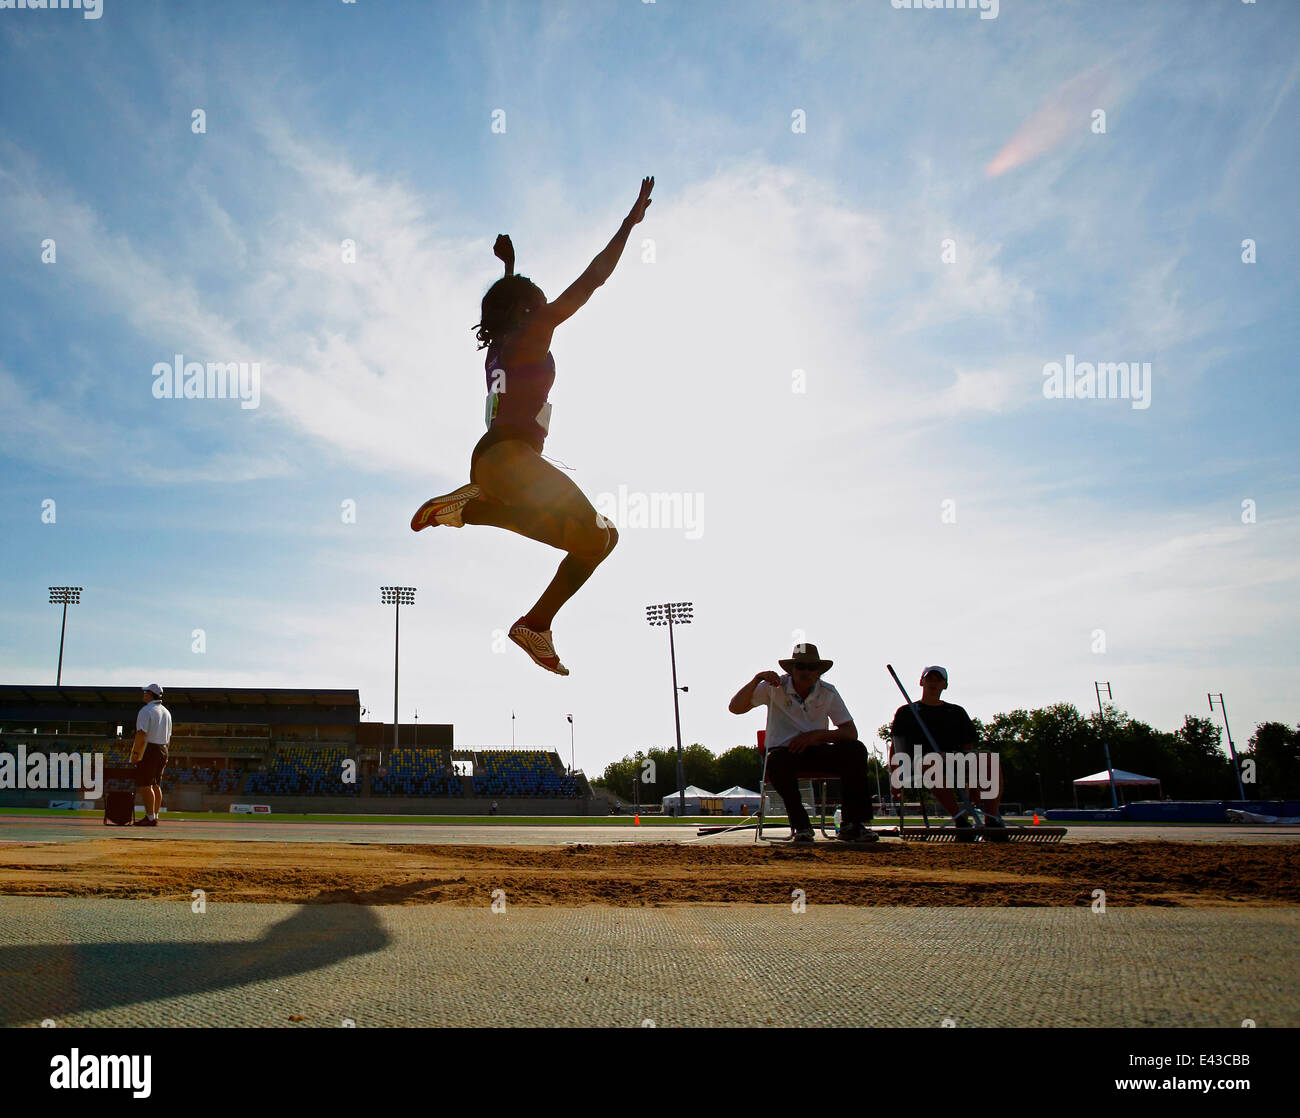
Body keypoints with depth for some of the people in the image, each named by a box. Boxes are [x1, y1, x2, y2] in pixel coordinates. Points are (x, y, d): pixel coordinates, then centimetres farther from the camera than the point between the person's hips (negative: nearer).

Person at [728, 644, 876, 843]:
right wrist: (757, 679, -25)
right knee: (778, 760, -40)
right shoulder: (775, 687, -4)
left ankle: (853, 823, -23)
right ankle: (800, 826, -24)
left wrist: (817, 735, -20)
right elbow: (735, 708, -12)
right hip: (783, 750, -2)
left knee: (855, 750, -25)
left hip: (815, 751, 3)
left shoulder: (828, 692, 2)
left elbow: (851, 732, -3)